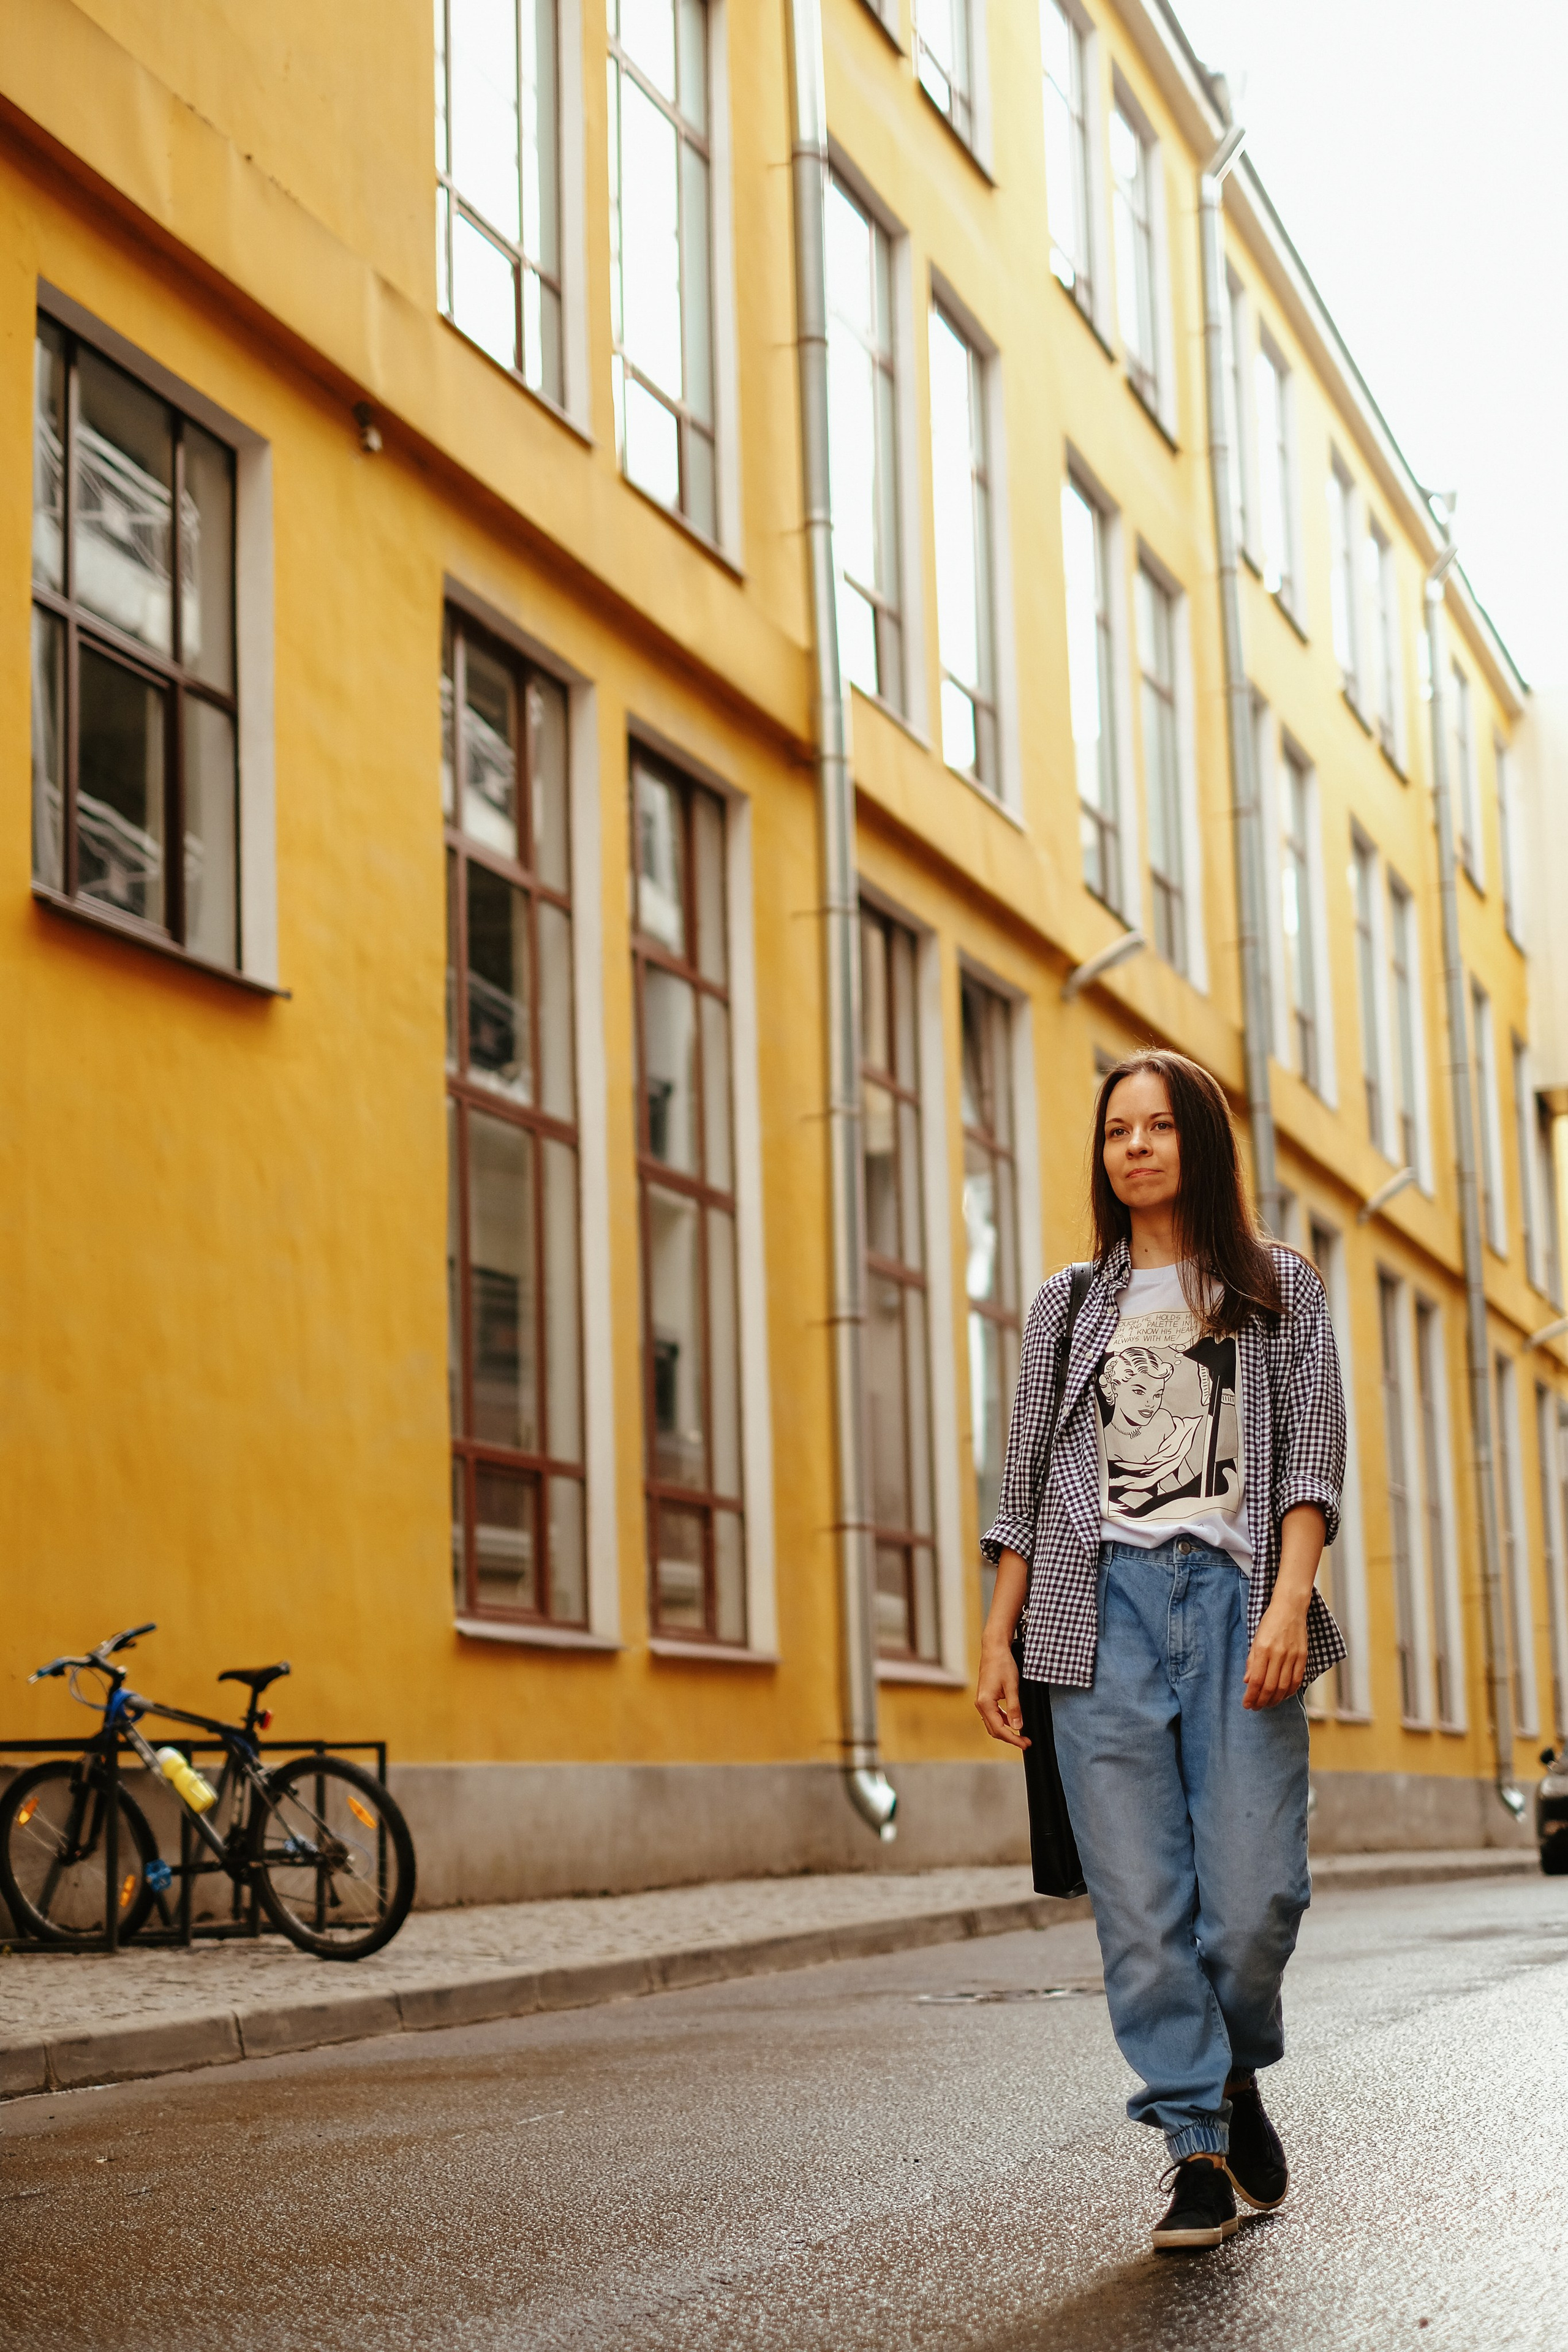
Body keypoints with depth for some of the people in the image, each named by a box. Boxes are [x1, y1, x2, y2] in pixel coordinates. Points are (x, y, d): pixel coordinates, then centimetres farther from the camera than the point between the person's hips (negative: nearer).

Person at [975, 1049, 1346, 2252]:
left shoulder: (1278, 1286, 14)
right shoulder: (1068, 1305, 18)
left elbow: (1314, 1451, 3)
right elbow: (1028, 1480, 16)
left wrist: (1291, 1600, -12)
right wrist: (997, 1640, 8)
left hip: (1236, 1598, -1)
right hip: (1103, 1606, 1)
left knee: (1255, 1893, -9)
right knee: (1140, 1900, -7)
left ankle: (1237, 2076, 19)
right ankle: (1198, 2146, 1)